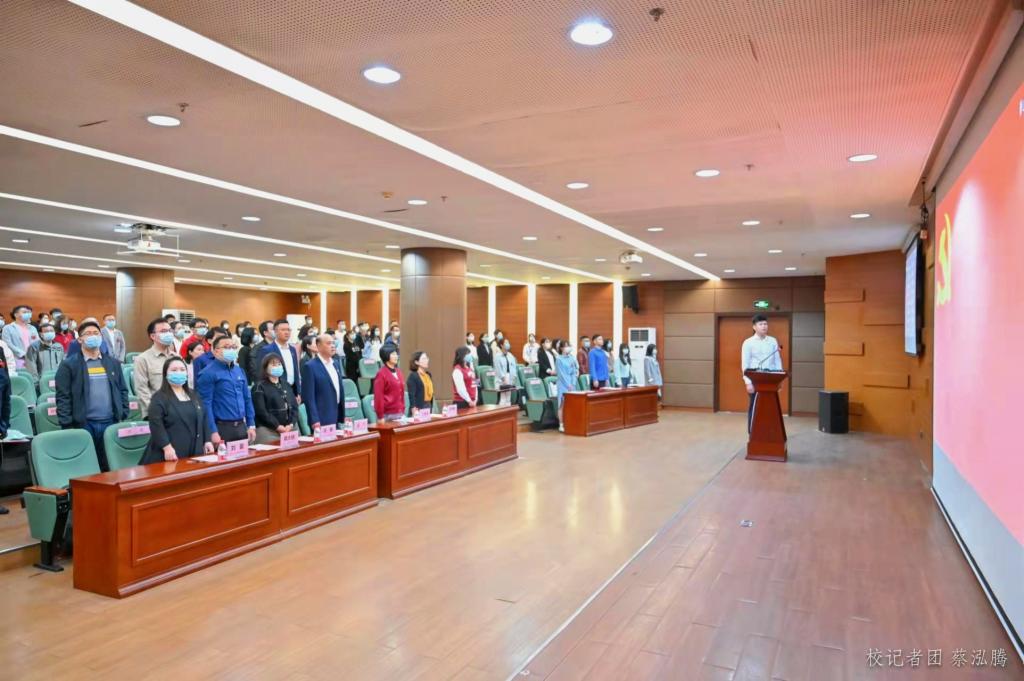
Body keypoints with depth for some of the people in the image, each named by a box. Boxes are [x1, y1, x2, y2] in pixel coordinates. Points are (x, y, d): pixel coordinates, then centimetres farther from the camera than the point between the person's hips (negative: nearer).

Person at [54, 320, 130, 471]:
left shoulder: (113, 363, 13)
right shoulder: (69, 365, -1)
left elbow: (123, 391, 15)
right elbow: (63, 397, -4)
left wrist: (124, 416, 7)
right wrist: (67, 426, -9)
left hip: (111, 422, 4)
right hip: (84, 424, -3)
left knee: (110, 466, 7)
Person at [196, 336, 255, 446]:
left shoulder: (239, 370, 13)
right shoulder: (208, 374, -7)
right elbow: (206, 404, -13)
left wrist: (251, 425, 11)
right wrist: (213, 432, -17)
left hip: (241, 427, 6)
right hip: (222, 428, -6)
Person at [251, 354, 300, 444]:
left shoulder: (286, 385, 17)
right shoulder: (259, 387, -1)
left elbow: (295, 406, 11)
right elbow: (262, 412, -11)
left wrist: (292, 424, -5)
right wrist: (278, 427, -15)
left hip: (291, 428, 6)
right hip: (268, 430, -5)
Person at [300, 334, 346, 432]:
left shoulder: (336, 363, 12)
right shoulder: (310, 366, -9)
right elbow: (309, 397, -13)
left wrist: (343, 416, 13)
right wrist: (314, 420, -18)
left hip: (337, 418, 6)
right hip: (321, 420, -6)